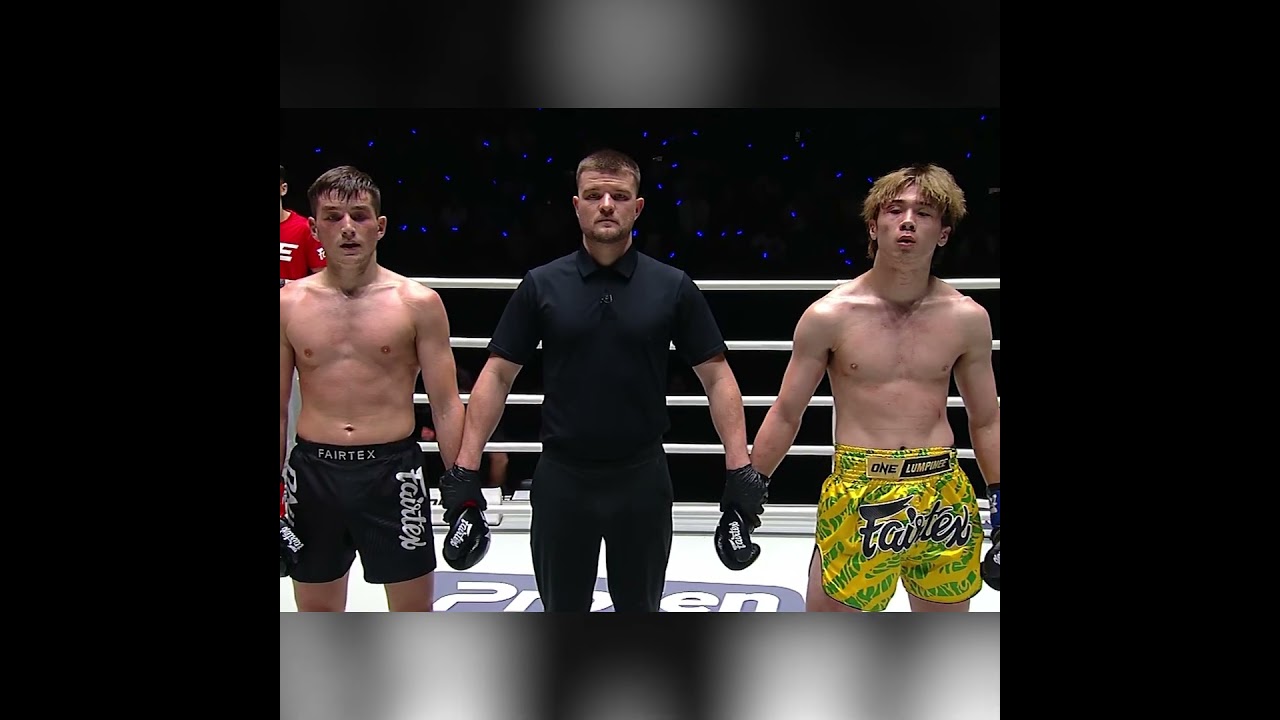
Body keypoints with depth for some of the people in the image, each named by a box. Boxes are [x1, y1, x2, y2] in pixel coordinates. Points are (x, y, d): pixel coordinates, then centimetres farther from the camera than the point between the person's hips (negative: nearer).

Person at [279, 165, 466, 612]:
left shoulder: (418, 303, -4)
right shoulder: (288, 304, 2)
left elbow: (446, 406, -2)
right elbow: (278, 410, 7)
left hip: (392, 472, -2)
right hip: (312, 473, 2)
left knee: (413, 613, 9)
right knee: (316, 613, 16)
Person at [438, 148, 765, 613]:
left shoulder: (673, 287, -3)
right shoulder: (542, 284, -2)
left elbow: (716, 376, 0)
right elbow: (497, 375, 0)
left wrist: (739, 467, -7)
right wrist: (466, 467, -5)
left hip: (642, 477, 0)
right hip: (561, 477, 0)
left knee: (638, 612, 16)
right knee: (562, 614, 15)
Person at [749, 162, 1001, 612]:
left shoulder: (968, 319, 2)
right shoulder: (829, 316, -5)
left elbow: (986, 420, 13)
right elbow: (785, 415, 2)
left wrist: (998, 499, 11)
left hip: (945, 497, 3)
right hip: (858, 497, -2)